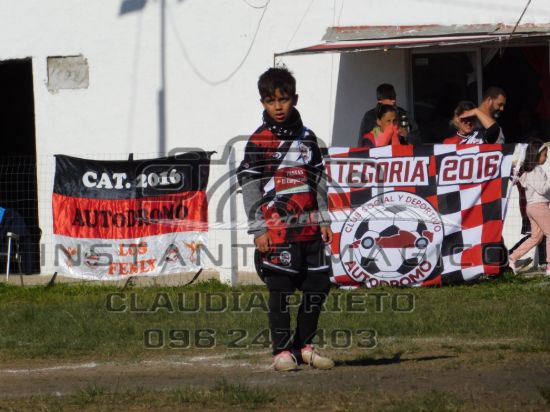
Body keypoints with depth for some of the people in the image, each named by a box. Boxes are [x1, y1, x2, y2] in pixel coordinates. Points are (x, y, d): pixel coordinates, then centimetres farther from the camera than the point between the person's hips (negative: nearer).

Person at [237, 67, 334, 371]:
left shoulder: (307, 138, 14)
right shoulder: (259, 142, -1)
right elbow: (249, 186, -3)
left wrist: (323, 220, 14)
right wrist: (258, 229, -9)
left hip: (309, 228, 5)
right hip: (277, 229, -5)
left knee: (318, 286, 6)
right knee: (280, 289, -4)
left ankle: (304, 345, 19)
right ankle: (282, 350, 3)